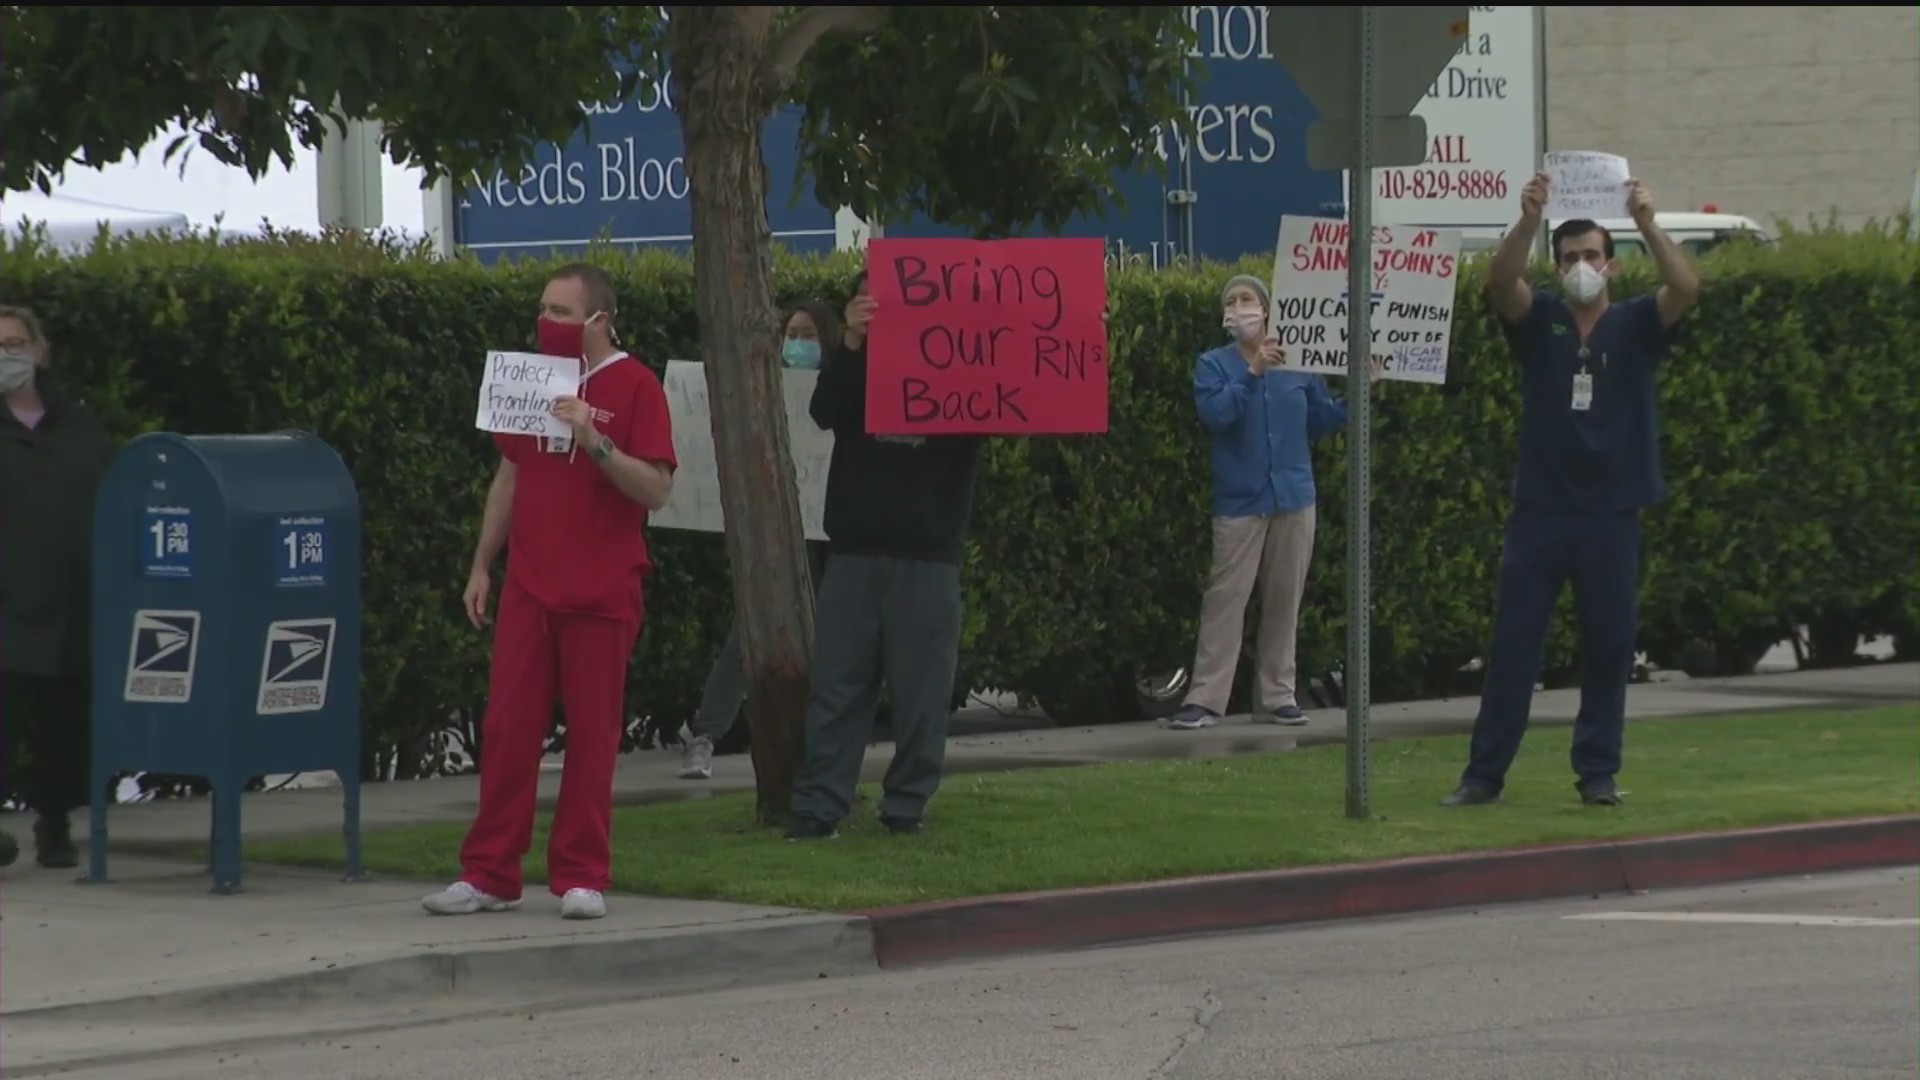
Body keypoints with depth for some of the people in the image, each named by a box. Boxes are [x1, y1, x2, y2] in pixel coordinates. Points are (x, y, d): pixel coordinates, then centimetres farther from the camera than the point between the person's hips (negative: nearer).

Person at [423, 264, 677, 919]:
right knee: (506, 729, 1)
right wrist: (481, 566, 14)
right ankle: (489, 875, 5)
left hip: (602, 594, -4)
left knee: (592, 734, -1)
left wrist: (594, 441, -23)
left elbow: (657, 490, -11)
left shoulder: (635, 387, -4)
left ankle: (582, 878, 6)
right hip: (528, 588, 5)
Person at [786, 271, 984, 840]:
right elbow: (825, 410, -7)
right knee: (836, 686, 0)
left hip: (928, 556, -2)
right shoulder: (857, 365, 12)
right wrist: (852, 343, -22)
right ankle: (817, 806, 0)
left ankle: (906, 807, 8)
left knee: (921, 690, 0)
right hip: (855, 553, 2)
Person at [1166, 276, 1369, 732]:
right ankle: (1205, 699, -6)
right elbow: (1215, 413, -17)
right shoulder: (1214, 365, 0)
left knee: (1284, 601, 7)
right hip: (1239, 503, -3)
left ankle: (1277, 696, 14)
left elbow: (1321, 421, 11)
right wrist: (1252, 373, -23)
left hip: (1294, 501, 3)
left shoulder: (1297, 363, 5)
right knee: (1226, 600, -6)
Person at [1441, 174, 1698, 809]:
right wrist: (1528, 221, -31)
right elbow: (1500, 282, -14)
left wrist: (1647, 224, -28)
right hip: (1540, 511, 0)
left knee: (1609, 647, 3)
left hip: (1613, 513, 0)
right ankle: (1485, 772, 6)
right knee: (1513, 644, 1)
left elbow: (1686, 289, -14)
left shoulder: (1636, 326, 4)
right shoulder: (1539, 322, 6)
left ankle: (1598, 771, 14)